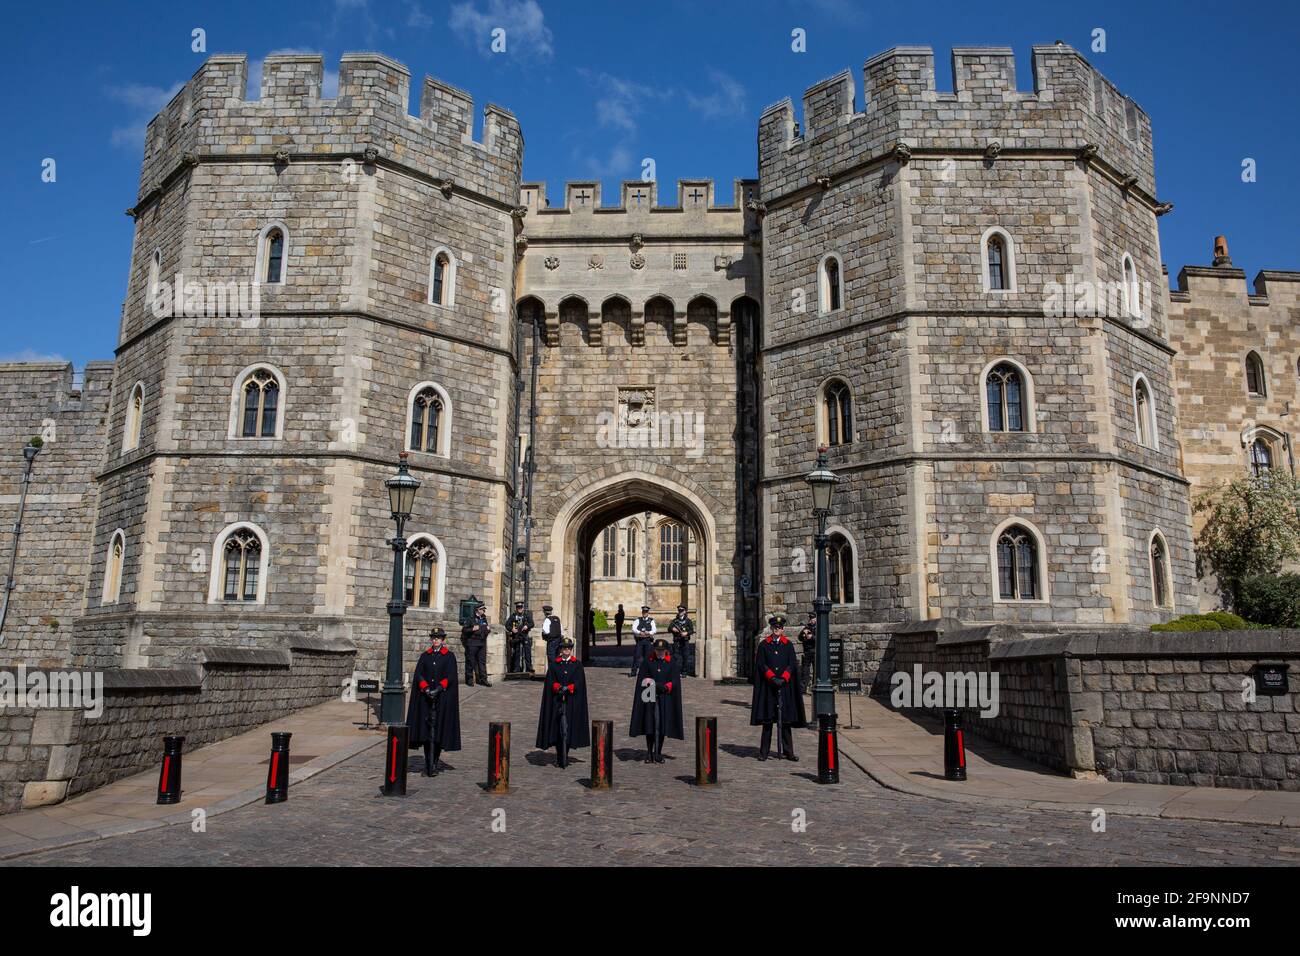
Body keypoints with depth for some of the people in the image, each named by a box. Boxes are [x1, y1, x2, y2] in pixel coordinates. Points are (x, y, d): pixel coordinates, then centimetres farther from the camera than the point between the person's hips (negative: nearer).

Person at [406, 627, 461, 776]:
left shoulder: (449, 656, 3)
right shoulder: (425, 656, 11)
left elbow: (450, 676, -5)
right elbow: (418, 675, 3)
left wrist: (438, 689, -17)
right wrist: (426, 689, -13)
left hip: (443, 698, -2)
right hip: (425, 697, 2)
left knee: (439, 729, -4)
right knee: (426, 729, 0)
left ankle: (434, 763, 3)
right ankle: (428, 764, 7)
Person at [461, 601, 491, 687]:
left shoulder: (484, 619, 16)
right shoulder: (471, 619, -3)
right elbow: (464, 630, -7)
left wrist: (488, 629, 5)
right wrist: (472, 629, -19)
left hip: (482, 643, 6)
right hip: (472, 643, -6)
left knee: (482, 661, 3)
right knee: (470, 662, 0)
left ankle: (483, 679, 6)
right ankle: (469, 680, 9)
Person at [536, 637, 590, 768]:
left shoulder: (577, 664, 6)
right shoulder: (554, 664, 8)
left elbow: (579, 683, -1)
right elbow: (550, 682, 0)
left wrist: (567, 688, -15)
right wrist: (559, 688, -17)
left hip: (572, 702, -1)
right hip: (557, 701, 1)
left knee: (568, 729, -7)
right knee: (558, 729, 3)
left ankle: (564, 757, -2)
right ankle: (560, 758, 14)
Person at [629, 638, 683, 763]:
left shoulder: (672, 662, 3)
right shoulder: (647, 661, 4)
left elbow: (674, 682, -1)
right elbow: (641, 678, 2)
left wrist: (662, 686, -15)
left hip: (665, 699, 0)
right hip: (649, 698, 0)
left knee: (661, 725, 2)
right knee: (650, 725, 1)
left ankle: (658, 753, 13)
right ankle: (649, 753, 10)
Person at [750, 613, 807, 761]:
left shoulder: (788, 645, 8)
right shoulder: (763, 644, 5)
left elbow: (792, 664, 3)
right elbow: (761, 664, -1)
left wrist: (783, 678, -11)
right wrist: (772, 678, -13)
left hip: (785, 685, 1)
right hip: (768, 686, -1)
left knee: (786, 720, 4)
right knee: (767, 720, 2)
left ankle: (787, 751, 10)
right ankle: (764, 752, 7)